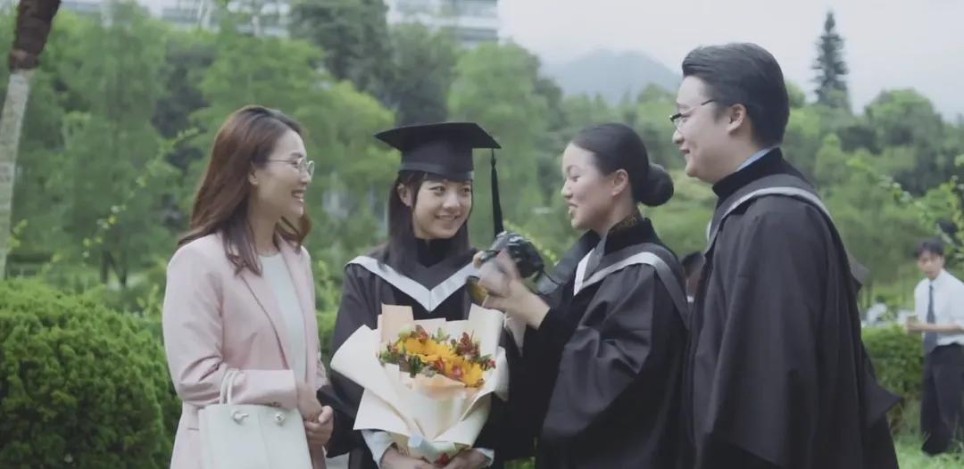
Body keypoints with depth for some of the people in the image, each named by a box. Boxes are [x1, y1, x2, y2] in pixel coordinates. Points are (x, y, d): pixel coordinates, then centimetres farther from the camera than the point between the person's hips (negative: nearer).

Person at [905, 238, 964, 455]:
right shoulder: (921, 289, 7)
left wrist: (928, 327, -23)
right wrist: (916, 327, -8)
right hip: (931, 352, 7)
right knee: (929, 408, 13)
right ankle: (932, 451, 24)